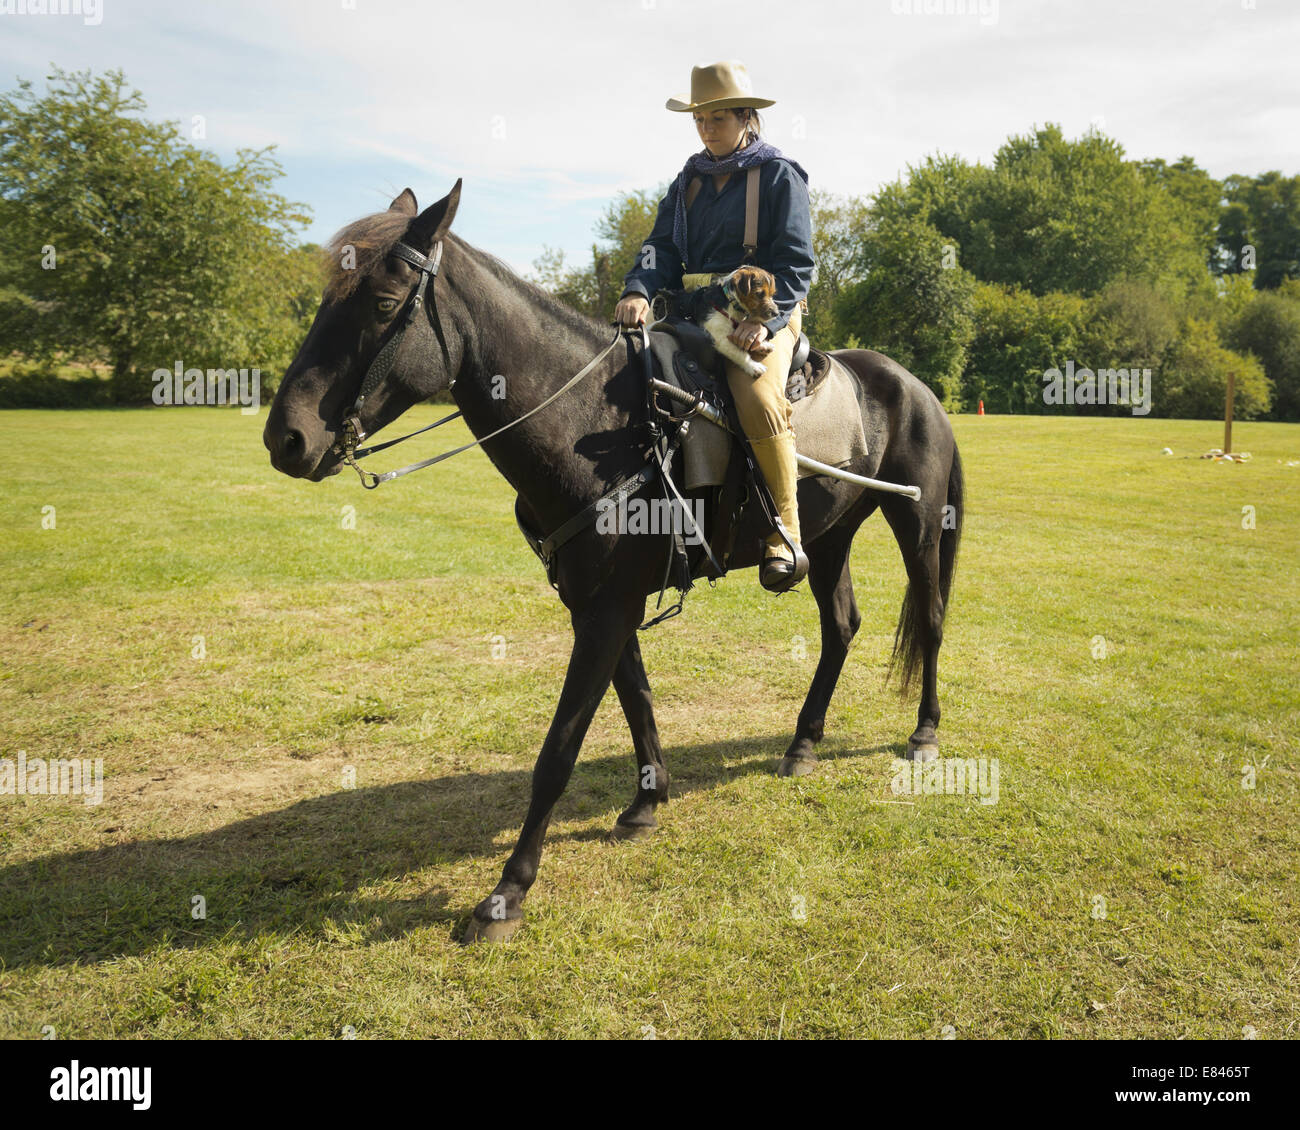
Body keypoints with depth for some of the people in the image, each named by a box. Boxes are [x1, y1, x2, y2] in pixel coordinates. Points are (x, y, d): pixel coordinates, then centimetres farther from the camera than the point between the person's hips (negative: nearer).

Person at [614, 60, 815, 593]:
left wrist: (763, 318, -22)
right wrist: (639, 290, -16)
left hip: (765, 313, -6)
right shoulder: (689, 179, 18)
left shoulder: (780, 175, 3)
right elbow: (662, 245, 7)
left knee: (758, 398, -33)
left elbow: (795, 262, -5)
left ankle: (785, 536, -24)